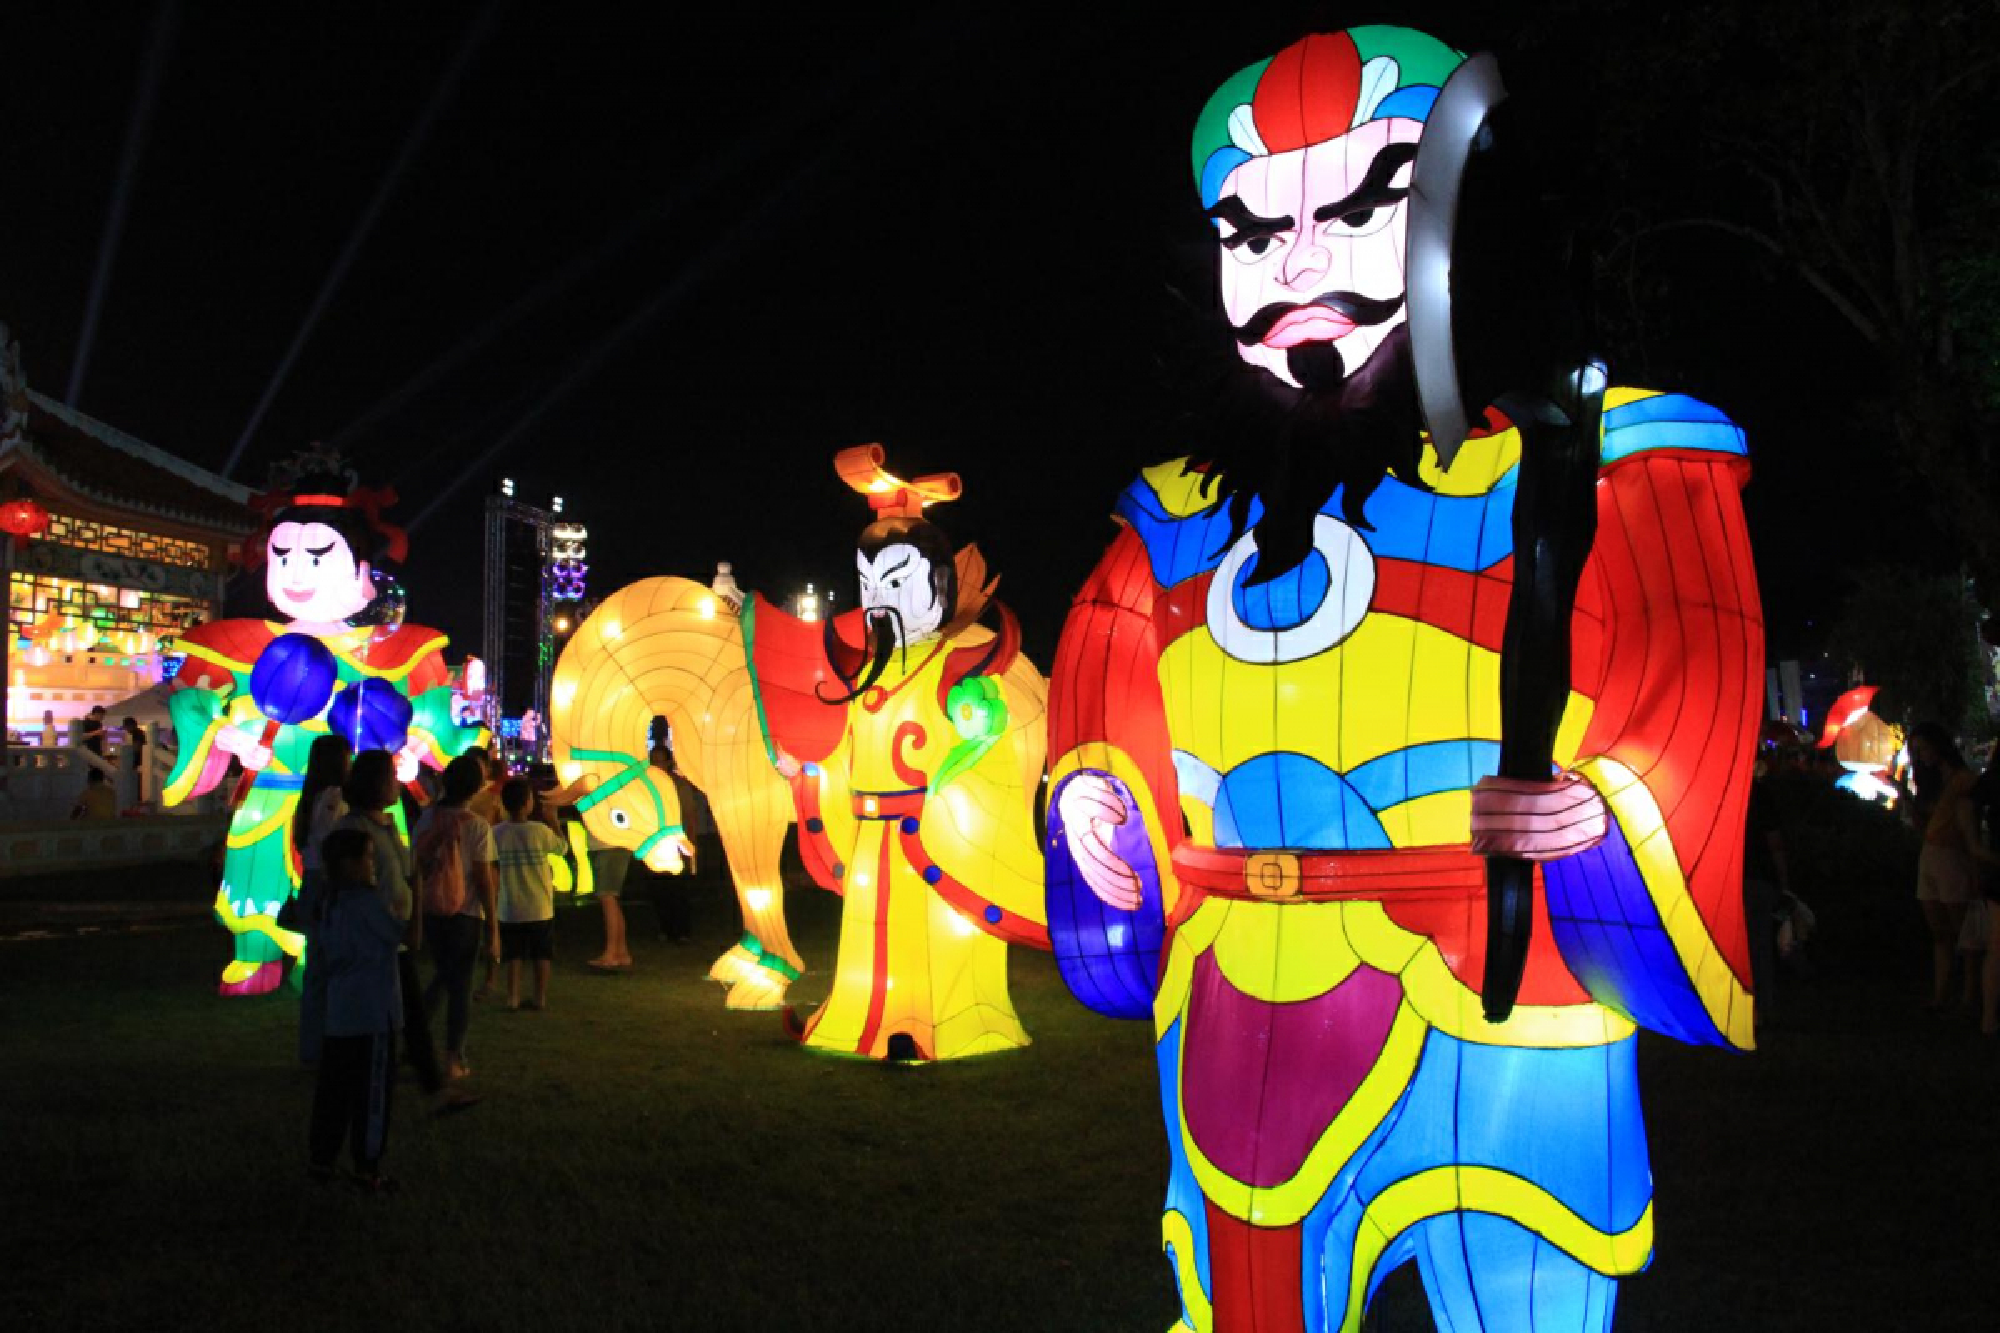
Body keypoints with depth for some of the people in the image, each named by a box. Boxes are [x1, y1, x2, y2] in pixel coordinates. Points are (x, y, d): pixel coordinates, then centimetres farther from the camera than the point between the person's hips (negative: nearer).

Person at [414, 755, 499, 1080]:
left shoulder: (427, 818, -1)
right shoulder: (478, 826, -12)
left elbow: (417, 866, 5)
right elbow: (484, 878, -11)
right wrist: (492, 923, -3)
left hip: (430, 911, 4)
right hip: (465, 915, -4)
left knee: (442, 974, 25)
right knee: (461, 983, 6)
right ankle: (453, 1058, 8)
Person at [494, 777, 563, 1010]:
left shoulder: (497, 833, -8)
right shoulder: (540, 830, -13)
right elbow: (561, 848, 4)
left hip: (510, 909, 1)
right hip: (540, 908, -1)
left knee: (514, 955, 11)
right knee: (542, 955, 10)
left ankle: (513, 997, 11)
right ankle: (540, 997, 13)